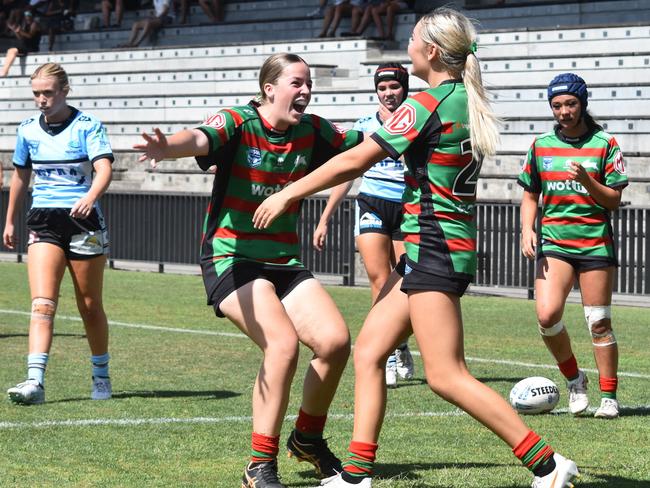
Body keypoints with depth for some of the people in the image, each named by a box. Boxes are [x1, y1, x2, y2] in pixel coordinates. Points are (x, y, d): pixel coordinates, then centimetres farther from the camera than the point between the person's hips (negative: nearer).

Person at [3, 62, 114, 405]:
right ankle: (35, 381, -25)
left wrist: (90, 197, -39)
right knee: (42, 303, -14)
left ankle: (101, 376, 26)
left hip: (83, 221, -2)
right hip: (43, 222, 2)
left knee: (90, 306, 7)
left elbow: (104, 169, -20)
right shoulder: (28, 129, 7)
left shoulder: (87, 126, -6)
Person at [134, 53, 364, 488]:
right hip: (232, 259, -6)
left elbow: (361, 144, 17)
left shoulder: (311, 131, 3)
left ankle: (308, 439, 18)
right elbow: (199, 140, -35)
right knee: (284, 343, -26)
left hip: (284, 263, 6)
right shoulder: (238, 124, -14)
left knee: (336, 340, -9)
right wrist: (168, 147, -57)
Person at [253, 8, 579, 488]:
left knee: (447, 376, -8)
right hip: (441, 247, 10)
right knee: (368, 352, 9)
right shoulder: (469, 102, 9)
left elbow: (354, 162, -12)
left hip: (433, 246, -10)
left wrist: (288, 194, -4)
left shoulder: (426, 105, -16)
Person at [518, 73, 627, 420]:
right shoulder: (541, 145, 9)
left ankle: (609, 397, 12)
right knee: (546, 314, -17)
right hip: (553, 241, 2)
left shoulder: (604, 144, 1)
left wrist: (586, 181, -17)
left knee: (599, 324, 0)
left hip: (595, 241, -2)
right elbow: (529, 195, 17)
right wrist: (527, 229, 0)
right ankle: (573, 379, 6)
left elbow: (614, 201, 0)